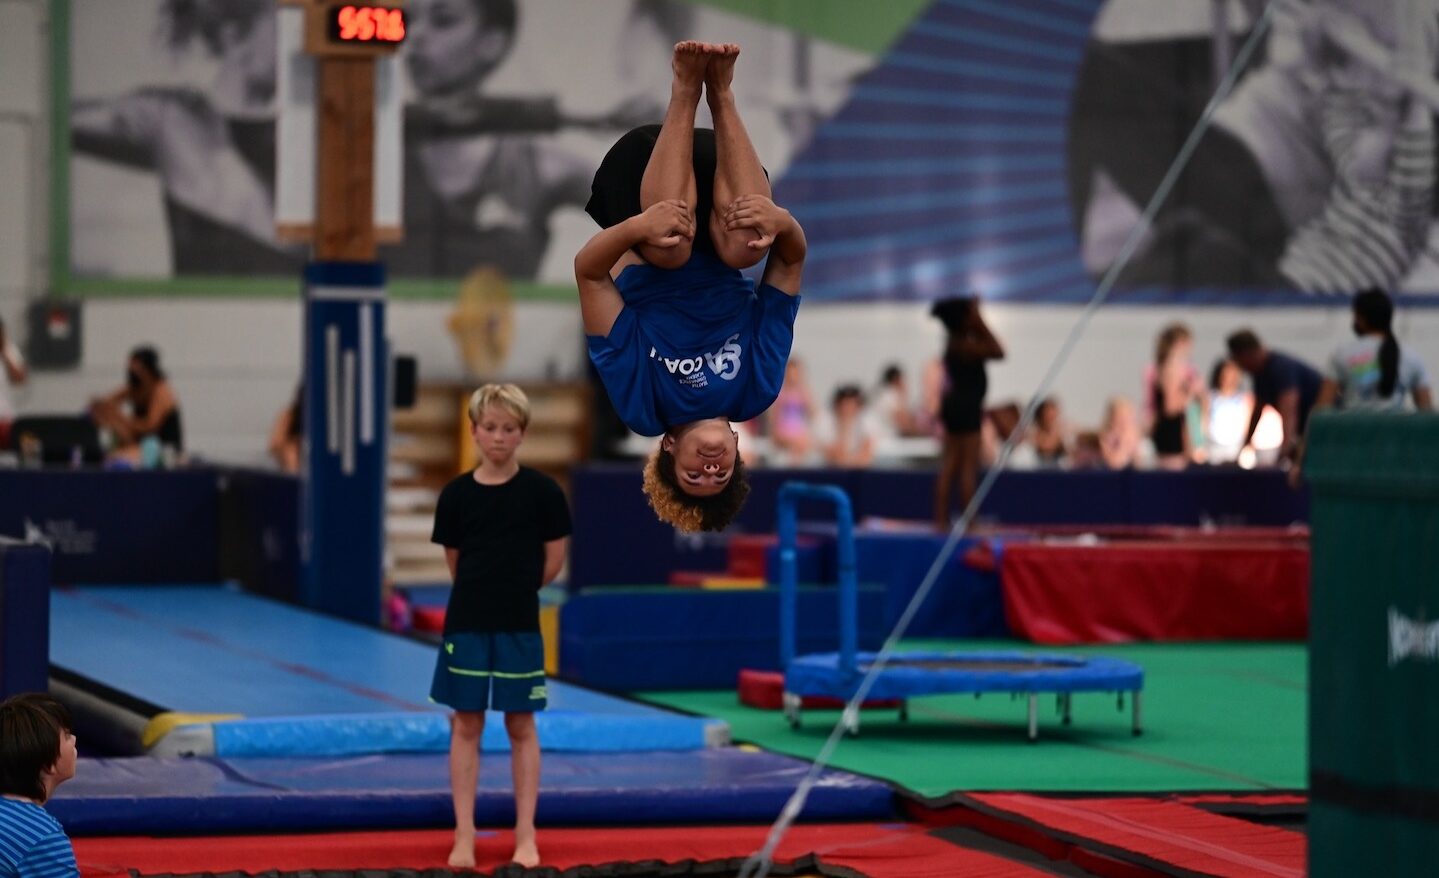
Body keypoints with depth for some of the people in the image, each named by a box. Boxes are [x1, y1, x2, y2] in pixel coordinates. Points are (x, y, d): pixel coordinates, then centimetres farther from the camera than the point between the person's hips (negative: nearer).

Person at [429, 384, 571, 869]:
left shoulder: (542, 491, -5)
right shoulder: (457, 494, -1)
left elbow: (553, 562, 1)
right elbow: (454, 562, 9)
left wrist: (513, 590, 8)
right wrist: (483, 592, 8)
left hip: (519, 626, -1)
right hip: (466, 624, 1)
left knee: (521, 726, 5)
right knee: (465, 725, 4)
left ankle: (525, 837, 11)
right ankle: (464, 837, 9)